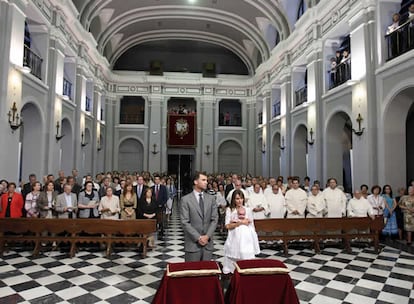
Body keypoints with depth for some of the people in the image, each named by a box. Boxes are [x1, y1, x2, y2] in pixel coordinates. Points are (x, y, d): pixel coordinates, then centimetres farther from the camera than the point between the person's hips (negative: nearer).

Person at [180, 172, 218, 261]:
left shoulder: (211, 198, 7)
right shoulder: (185, 199, -6)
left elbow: (214, 219, 4)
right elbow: (185, 222, -9)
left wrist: (207, 236, -8)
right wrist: (198, 237, -13)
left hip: (208, 243, 3)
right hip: (192, 243, -3)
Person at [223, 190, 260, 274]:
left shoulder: (248, 210, 5)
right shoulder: (229, 210, 0)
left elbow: (252, 226, 10)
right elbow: (228, 226, -6)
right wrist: (240, 222, -9)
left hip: (247, 238, 1)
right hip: (235, 238, -1)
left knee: (247, 257, -2)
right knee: (234, 258, 0)